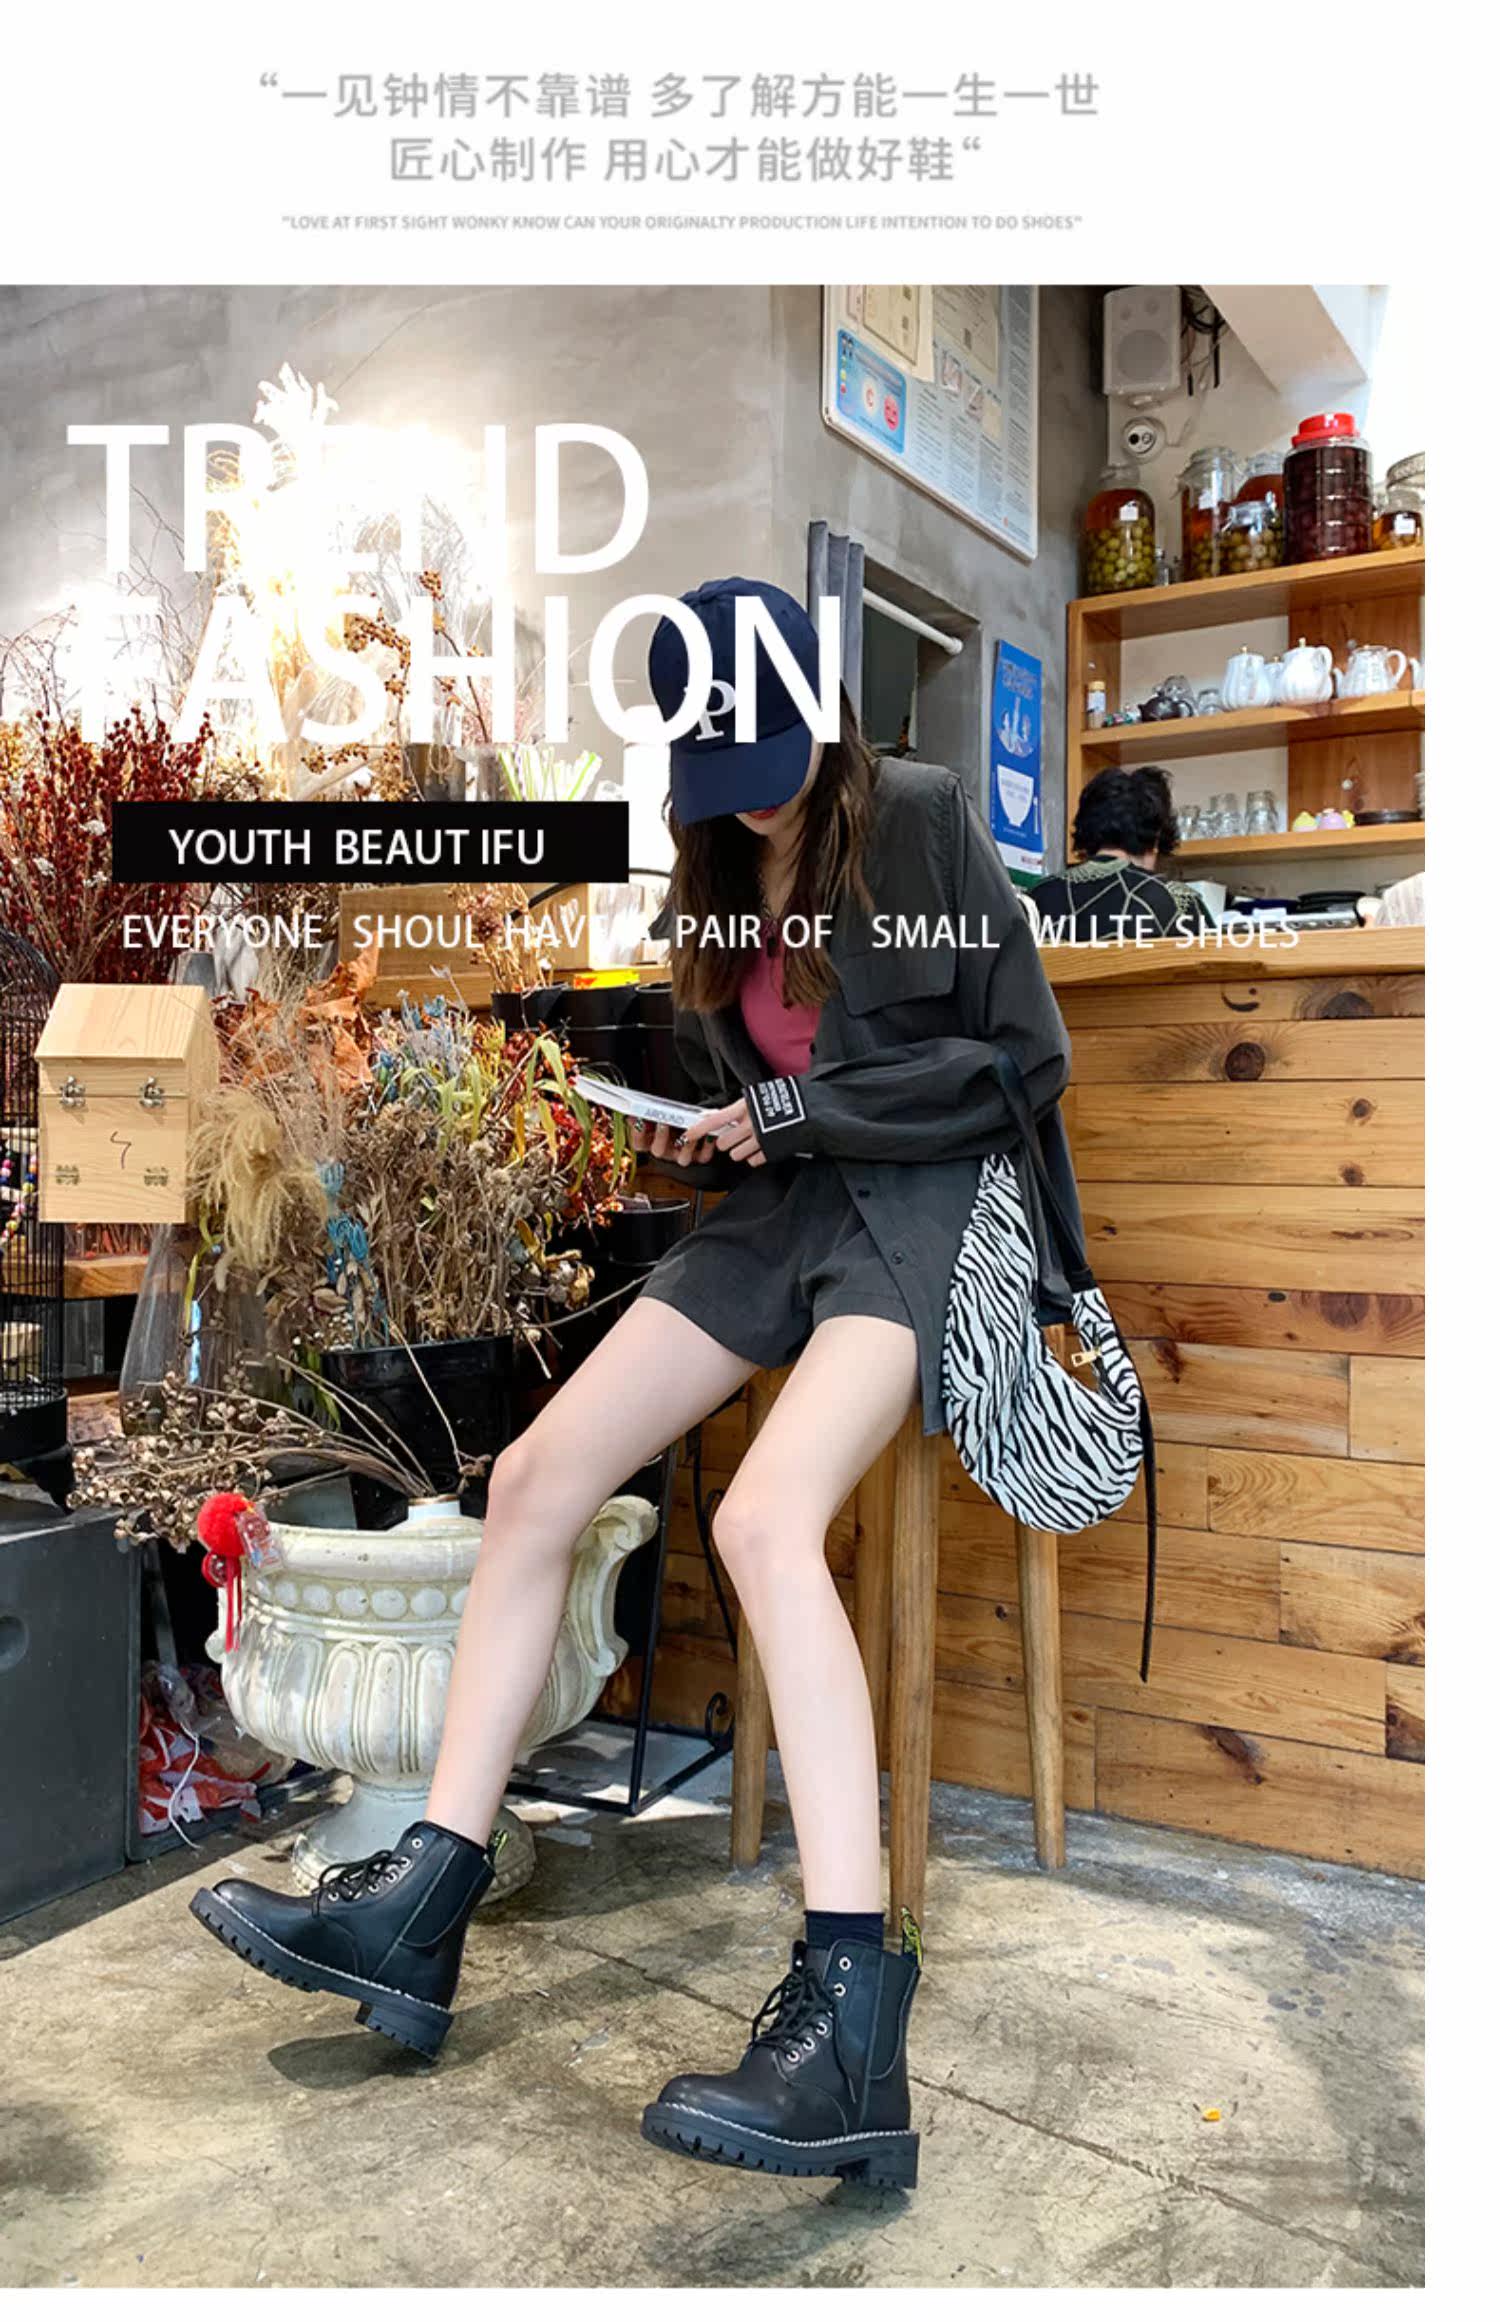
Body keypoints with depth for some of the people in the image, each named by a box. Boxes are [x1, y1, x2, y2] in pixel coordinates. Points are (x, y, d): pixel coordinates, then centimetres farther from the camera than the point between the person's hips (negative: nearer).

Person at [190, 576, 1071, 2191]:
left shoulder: (922, 819, -3)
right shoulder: (713, 881, 16)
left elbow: (1028, 1061, -6)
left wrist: (801, 1107, -10)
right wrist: (699, 1138, 3)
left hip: (916, 1206, -7)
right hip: (771, 1210, 7)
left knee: (764, 1515, -32)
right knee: (535, 1477, -8)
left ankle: (849, 2028, -33)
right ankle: (418, 1912, -4)